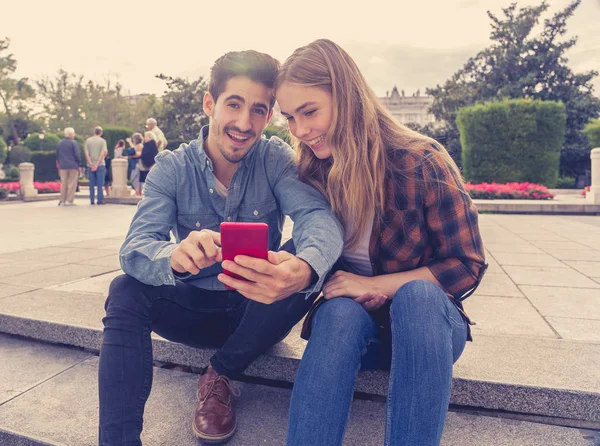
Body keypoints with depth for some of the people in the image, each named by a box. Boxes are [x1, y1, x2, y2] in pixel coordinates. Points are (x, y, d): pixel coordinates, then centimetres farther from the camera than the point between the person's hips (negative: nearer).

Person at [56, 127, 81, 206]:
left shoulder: (59, 143, 12)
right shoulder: (73, 143, -8)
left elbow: (57, 156, 17)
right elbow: (77, 155, -12)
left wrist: (59, 164, 24)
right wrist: (79, 162, 3)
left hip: (63, 166, 5)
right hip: (73, 166, -5)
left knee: (63, 183, 11)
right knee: (72, 183, -1)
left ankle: (62, 200, 11)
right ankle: (69, 201, -3)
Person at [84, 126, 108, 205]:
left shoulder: (88, 140, 6)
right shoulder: (102, 141, -2)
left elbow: (86, 153, -2)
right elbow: (103, 153, -11)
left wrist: (91, 164, -6)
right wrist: (97, 164, -11)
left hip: (90, 165, 3)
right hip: (100, 165, -3)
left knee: (92, 184, 8)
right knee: (100, 183, 1)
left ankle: (92, 200, 9)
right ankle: (100, 199, 0)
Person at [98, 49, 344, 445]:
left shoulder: (277, 159, -11)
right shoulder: (172, 168, -9)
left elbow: (319, 216, -29)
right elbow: (135, 248, -22)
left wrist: (303, 269, -54)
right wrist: (175, 256, -48)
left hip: (259, 311, 0)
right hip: (195, 308, 0)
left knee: (310, 265, -29)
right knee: (126, 292, -26)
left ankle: (220, 377, -8)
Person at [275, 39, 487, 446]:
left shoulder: (421, 161, -15)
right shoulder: (310, 174, -3)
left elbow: (467, 266, -12)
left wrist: (376, 285, -22)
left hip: (426, 317, -1)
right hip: (347, 321, 2)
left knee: (416, 294, -35)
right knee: (340, 311, -33)